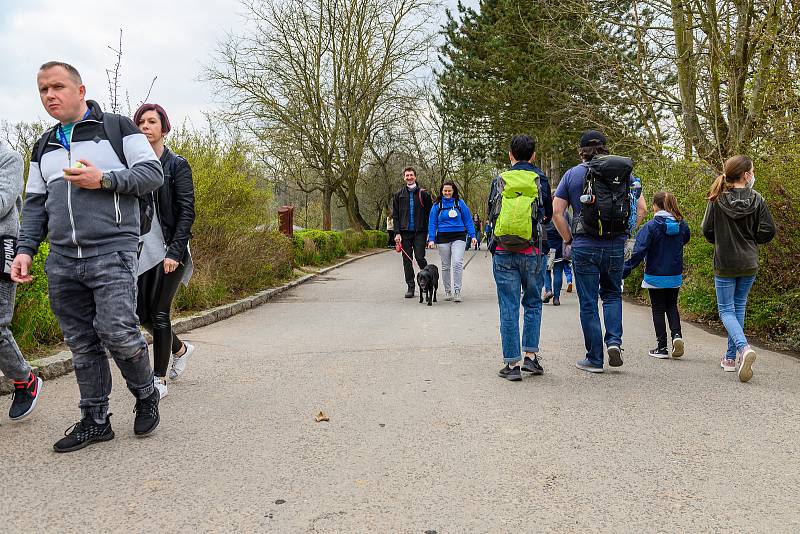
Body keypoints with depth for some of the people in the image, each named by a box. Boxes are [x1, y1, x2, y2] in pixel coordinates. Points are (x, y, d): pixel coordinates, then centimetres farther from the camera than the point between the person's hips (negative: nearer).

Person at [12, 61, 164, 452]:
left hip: (113, 252, -5)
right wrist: (25, 249, 8)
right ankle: (95, 421, 15)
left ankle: (146, 395, 10)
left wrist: (104, 179, -14)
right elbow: (35, 204, 20)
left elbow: (153, 173, -2)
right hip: (62, 260, 5)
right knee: (81, 344, 6)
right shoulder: (44, 146, 20)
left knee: (117, 332, -16)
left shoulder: (117, 127, 5)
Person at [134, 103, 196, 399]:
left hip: (169, 249, -5)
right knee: (142, 313, 8)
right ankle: (180, 348, 34)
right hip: (143, 249, 5)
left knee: (159, 312, -4)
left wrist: (175, 251, -17)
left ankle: (159, 379, 8)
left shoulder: (177, 165, -4)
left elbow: (187, 211, -9)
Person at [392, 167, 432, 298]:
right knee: (407, 260, 3)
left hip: (419, 231, -2)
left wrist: (429, 231, -2)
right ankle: (410, 287, 9)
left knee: (420, 257, -9)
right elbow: (395, 215, 7)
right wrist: (397, 233, -3)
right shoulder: (398, 195, 9)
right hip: (405, 232, 2)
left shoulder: (423, 194, 4)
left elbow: (429, 213, 5)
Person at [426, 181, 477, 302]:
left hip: (459, 237, -2)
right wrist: (431, 239, -2)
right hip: (443, 238, 2)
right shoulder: (437, 205, 6)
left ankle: (457, 291, -10)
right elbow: (432, 223, 7)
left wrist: (472, 236, 1)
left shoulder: (460, 203, 4)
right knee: (445, 266, 8)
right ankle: (447, 291, 19)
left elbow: (468, 220, 7)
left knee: (457, 263, -16)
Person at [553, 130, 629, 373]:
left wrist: (568, 240, 5)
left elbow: (556, 211, -4)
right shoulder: (624, 171, 5)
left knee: (588, 303, 5)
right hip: (616, 245, 2)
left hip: (585, 246, -2)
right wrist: (625, 234, 10)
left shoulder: (573, 174, 1)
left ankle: (595, 359, 9)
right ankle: (614, 340, 2)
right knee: (612, 294, 21)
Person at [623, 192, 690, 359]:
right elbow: (685, 240, 18)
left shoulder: (651, 226, -16)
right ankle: (676, 335, -1)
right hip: (675, 276, 4)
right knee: (672, 306, 21)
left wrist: (625, 270, -18)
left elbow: (639, 252, -21)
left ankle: (661, 347, 10)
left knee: (658, 310, 7)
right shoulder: (681, 224, -2)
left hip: (655, 277, -4)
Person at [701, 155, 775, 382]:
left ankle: (743, 348, -22)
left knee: (726, 310, 4)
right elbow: (768, 231, -5)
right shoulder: (756, 199, -5)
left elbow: (707, 229, -6)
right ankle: (731, 358, 20)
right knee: (739, 307, 16)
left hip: (724, 264, -2)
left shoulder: (717, 199, -9)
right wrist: (750, 242, 14)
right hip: (749, 264, 2)